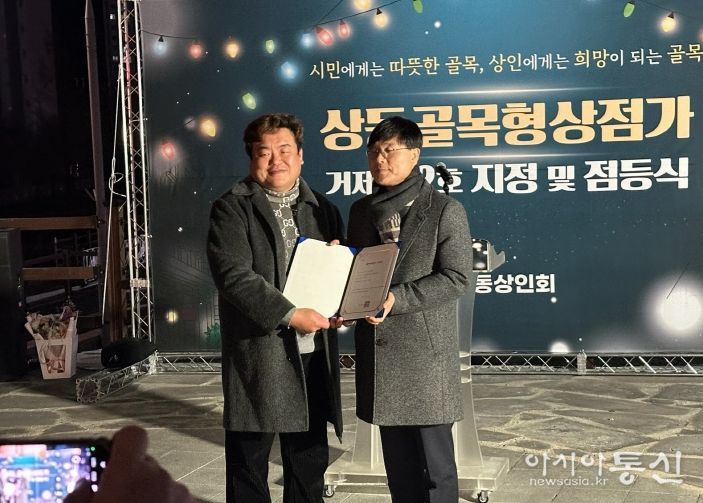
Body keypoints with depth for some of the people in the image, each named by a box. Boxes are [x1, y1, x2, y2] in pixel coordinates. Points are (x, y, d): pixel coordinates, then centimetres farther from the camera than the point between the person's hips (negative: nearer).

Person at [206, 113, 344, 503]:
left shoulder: (322, 209, 12)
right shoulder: (232, 209, -4)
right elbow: (234, 276, -16)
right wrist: (290, 315, -22)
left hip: (313, 354, 5)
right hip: (258, 356, -4)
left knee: (310, 460, 14)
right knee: (248, 463, 6)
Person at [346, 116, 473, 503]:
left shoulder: (445, 210, -5)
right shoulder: (361, 211, 12)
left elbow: (457, 278, -11)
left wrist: (396, 298, -20)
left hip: (425, 352, -5)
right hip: (377, 350, 5)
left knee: (434, 462, 1)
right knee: (397, 459, 13)